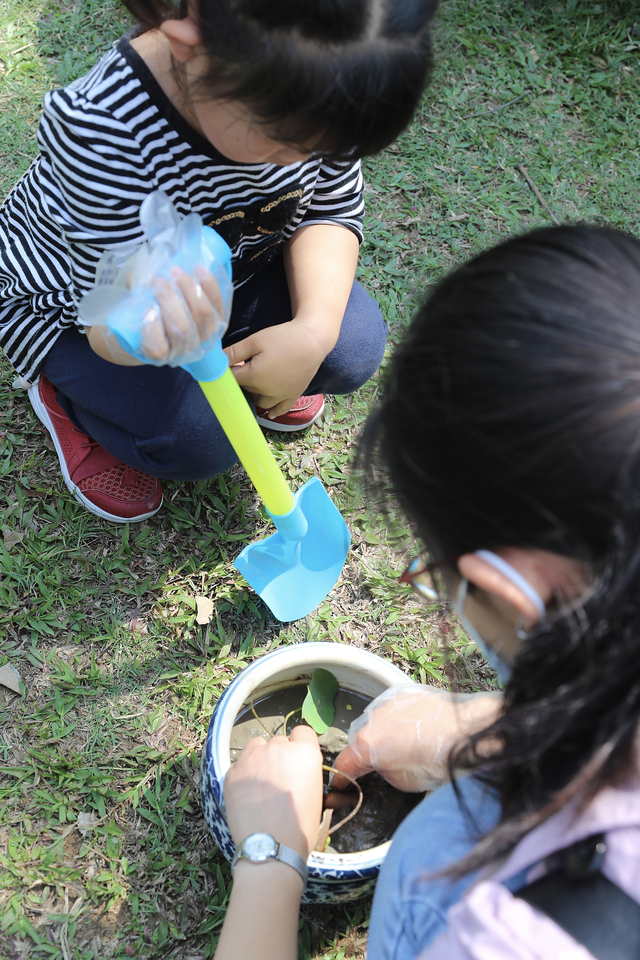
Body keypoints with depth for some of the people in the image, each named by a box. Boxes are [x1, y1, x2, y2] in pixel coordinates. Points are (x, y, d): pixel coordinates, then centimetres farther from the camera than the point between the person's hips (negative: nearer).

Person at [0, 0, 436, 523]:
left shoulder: (302, 93, -26)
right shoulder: (104, 131, -41)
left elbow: (332, 211, -11)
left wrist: (314, 330, -29)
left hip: (217, 272, 5)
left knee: (353, 346, -14)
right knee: (198, 440, -24)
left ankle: (231, 368, 17)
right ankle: (67, 394, 8)